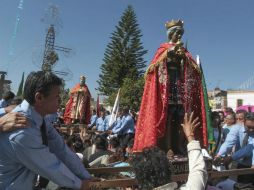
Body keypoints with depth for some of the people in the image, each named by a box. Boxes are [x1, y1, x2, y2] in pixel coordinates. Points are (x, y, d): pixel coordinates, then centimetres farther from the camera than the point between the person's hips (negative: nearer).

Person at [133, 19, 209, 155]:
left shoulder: (183, 50, 22)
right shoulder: (164, 48, 10)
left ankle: (180, 147, 3)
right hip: (166, 84, -4)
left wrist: (185, 56, -3)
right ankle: (167, 148, -11)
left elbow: (194, 69, 13)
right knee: (167, 118, -12)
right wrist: (170, 51, -13)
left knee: (181, 119, -1)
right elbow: (156, 64, -6)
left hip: (181, 85, 5)